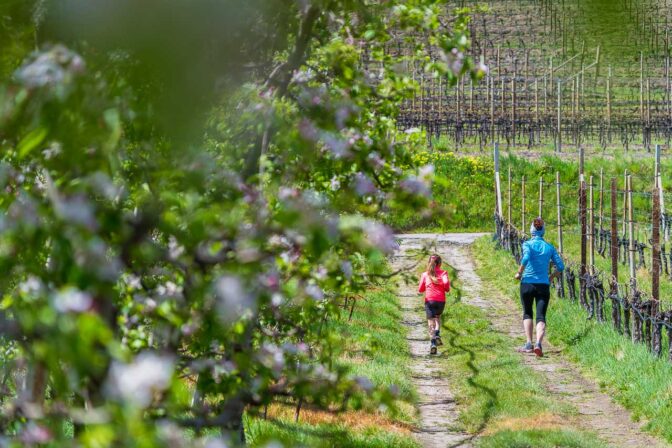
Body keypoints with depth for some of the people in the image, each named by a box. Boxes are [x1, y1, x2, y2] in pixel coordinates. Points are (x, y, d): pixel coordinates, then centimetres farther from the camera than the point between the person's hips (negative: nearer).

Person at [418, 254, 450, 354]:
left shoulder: (425, 274, 9)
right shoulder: (443, 273, 6)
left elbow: (420, 290, 10)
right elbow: (446, 282, -12)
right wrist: (447, 289, 8)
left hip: (429, 300, -1)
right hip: (441, 300, 1)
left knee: (431, 322, -5)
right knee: (438, 317, 27)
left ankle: (432, 343, -21)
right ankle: (437, 334, 4)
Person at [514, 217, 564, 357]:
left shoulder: (528, 244, -2)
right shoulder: (549, 247, 8)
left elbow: (526, 258, -22)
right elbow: (560, 267, 5)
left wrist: (519, 273, -8)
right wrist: (551, 277, 21)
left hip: (527, 283, -1)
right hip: (544, 285, 1)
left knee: (527, 313, 19)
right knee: (541, 317, -2)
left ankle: (528, 344, 11)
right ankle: (538, 343, -26)